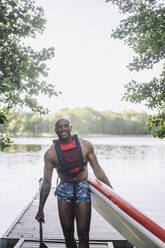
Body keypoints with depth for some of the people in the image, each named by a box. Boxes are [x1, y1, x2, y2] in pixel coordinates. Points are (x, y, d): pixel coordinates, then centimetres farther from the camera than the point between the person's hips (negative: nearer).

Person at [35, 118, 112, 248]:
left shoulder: (85, 145, -5)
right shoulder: (50, 154, -6)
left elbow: (97, 170, 3)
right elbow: (46, 182, -1)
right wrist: (40, 209, 1)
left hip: (83, 188, -1)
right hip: (64, 190, 1)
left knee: (83, 234, -3)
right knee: (68, 234, 8)